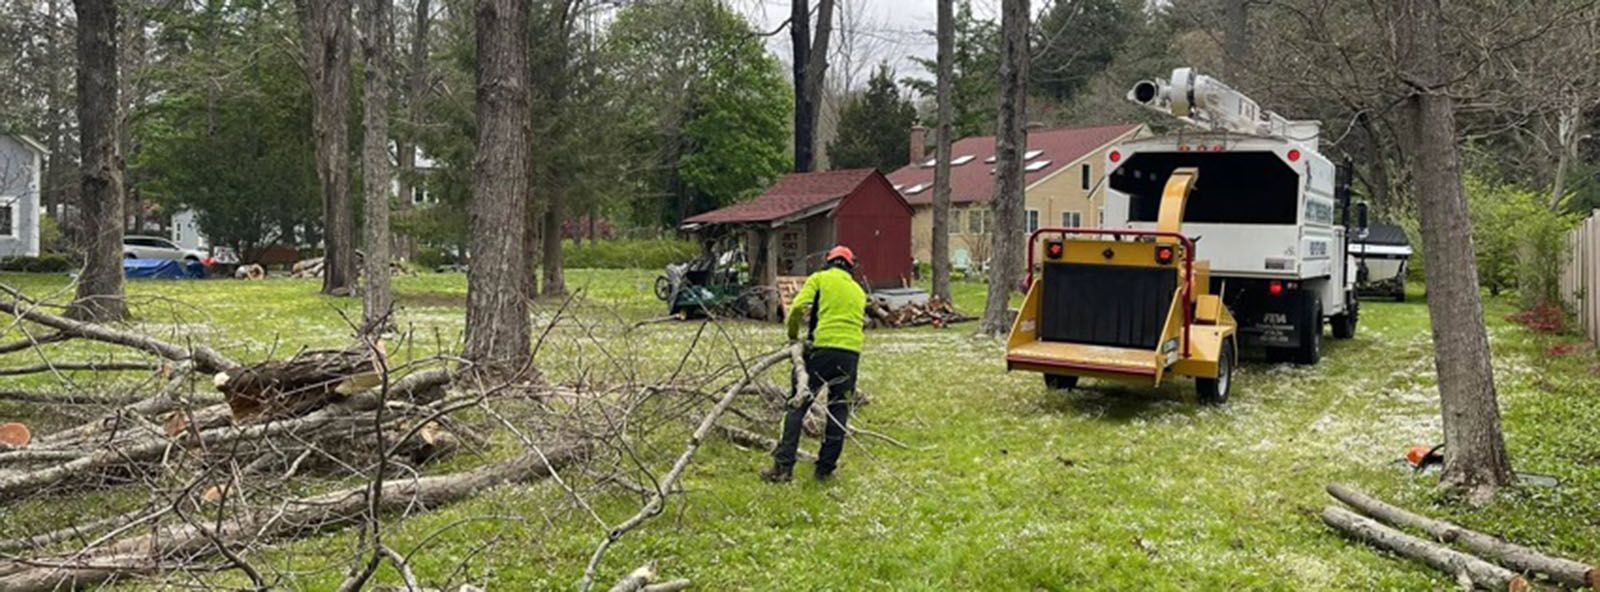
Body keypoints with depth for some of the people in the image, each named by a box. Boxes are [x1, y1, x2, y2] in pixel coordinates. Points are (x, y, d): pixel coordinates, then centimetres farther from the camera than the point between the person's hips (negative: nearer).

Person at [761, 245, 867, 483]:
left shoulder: (819, 279, 10)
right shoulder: (858, 290, 25)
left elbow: (798, 307, -4)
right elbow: (857, 320, 17)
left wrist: (793, 336, 12)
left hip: (824, 346, -4)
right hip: (852, 350, 4)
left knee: (798, 405, 1)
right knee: (839, 410, 14)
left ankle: (783, 466, -5)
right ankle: (825, 468, 14)